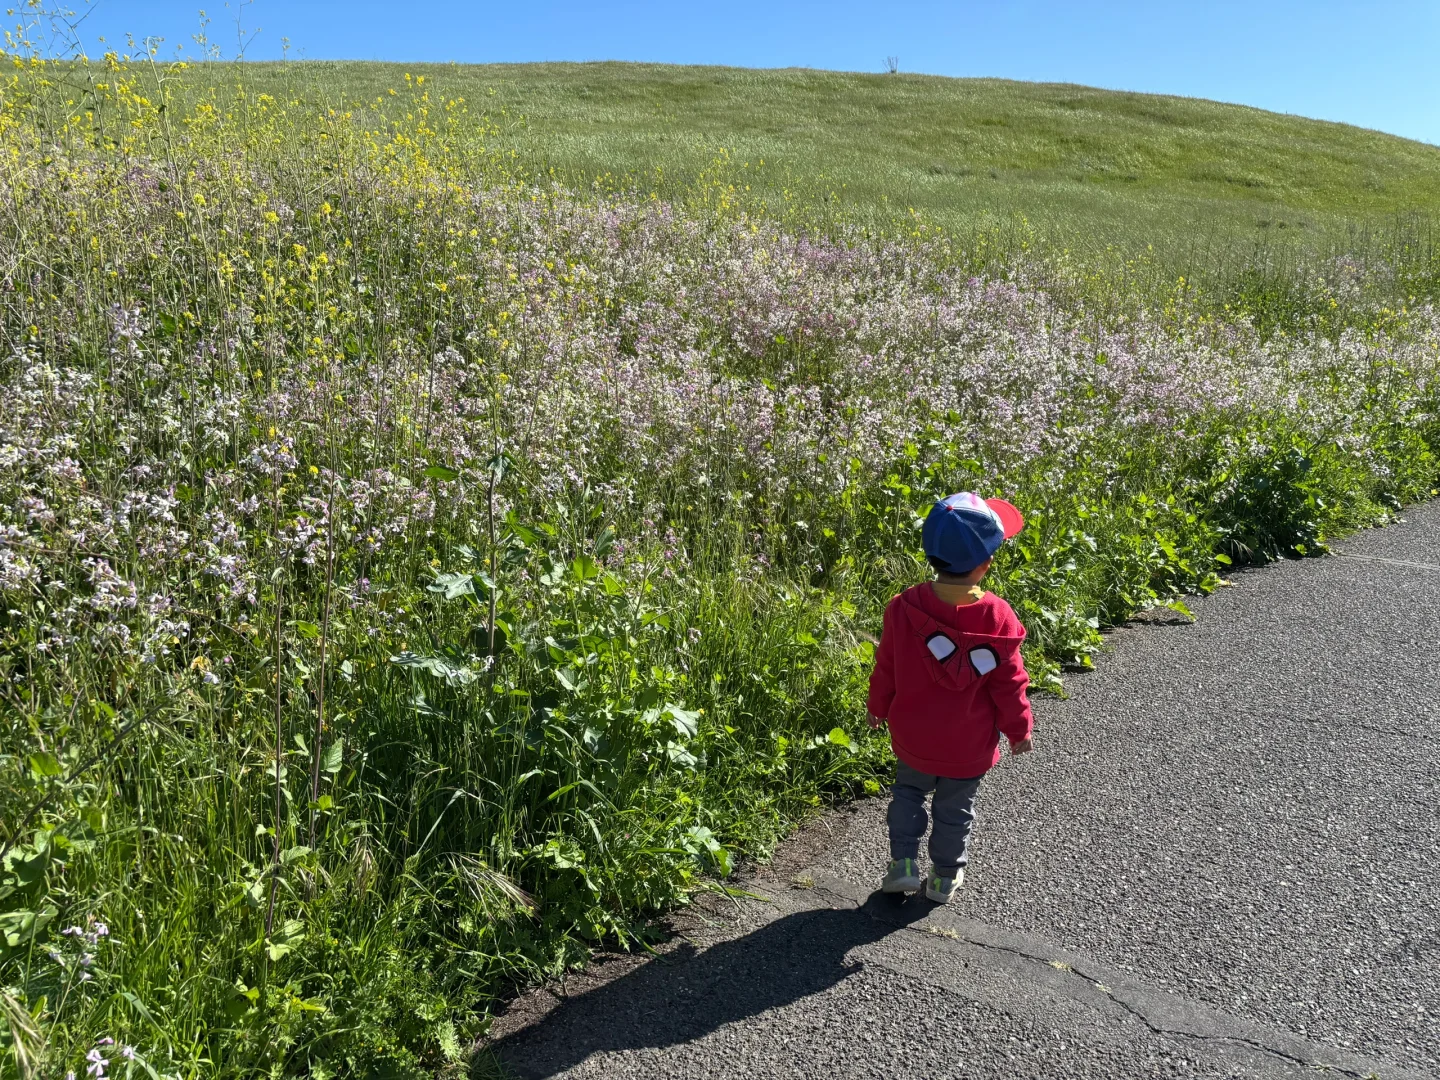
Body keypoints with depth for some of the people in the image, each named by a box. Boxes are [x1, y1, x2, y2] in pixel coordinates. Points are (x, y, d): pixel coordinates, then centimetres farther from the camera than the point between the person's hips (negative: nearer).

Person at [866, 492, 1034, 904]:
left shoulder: (904, 608, -18)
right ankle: (945, 877, 32)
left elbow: (886, 668, -5)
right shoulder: (998, 618, -22)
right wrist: (1018, 728, 5)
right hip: (969, 746, -1)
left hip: (913, 738, 1)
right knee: (955, 808, 19)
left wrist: (878, 707, 13)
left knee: (908, 792, 25)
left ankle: (904, 862, 21)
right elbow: (1008, 684, -12)